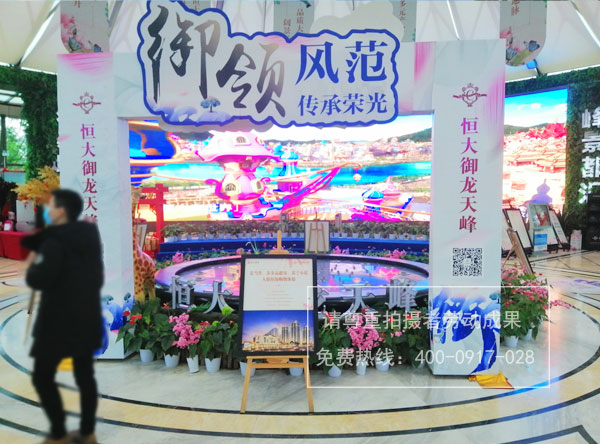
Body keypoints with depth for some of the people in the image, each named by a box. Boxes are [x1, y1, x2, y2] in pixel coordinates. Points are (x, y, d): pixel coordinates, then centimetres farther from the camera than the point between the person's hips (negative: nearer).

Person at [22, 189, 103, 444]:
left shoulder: (54, 242, -17)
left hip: (59, 320, -7)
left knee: (43, 377, 8)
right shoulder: (90, 237, 7)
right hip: (88, 318, 8)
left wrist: (32, 263, -3)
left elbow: (38, 280, -21)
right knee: (85, 376, 14)